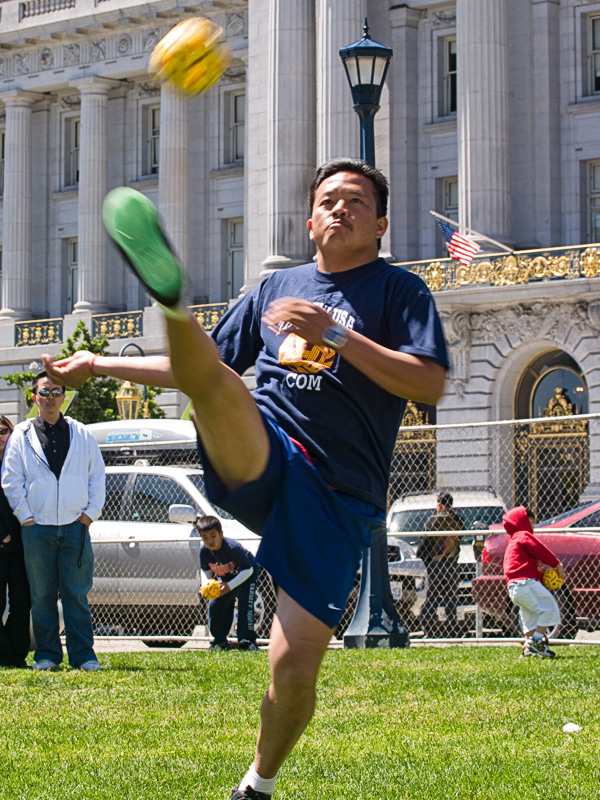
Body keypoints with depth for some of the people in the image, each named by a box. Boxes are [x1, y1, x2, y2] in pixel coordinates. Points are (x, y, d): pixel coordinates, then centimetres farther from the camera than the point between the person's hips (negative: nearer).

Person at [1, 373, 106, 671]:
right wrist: (25, 517, -2)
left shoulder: (81, 434, 10)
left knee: (77, 594, -1)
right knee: (42, 595, 2)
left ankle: (83, 655, 2)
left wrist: (91, 512, 2)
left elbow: (97, 475, 11)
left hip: (75, 525, 0)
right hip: (37, 527, 0)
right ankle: (46, 654, 9)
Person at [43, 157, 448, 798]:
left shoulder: (399, 290, 8)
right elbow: (209, 373, 29)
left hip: (336, 497, -2)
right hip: (258, 456, 3)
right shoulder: (277, 287, 21)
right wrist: (100, 366, 28)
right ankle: (171, 297, -63)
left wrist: (336, 334, -15)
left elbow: (430, 385, -8)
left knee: (295, 672, -8)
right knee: (204, 374, -30)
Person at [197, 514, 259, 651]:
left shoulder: (233, 548, -38)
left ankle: (247, 641, -14)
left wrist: (230, 586, -34)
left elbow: (247, 570, -30)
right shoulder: (204, 551, -21)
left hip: (246, 574, -6)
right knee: (215, 605, -3)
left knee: (245, 604, -21)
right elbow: (207, 572, -1)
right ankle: (219, 641, 10)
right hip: (225, 577, 6)